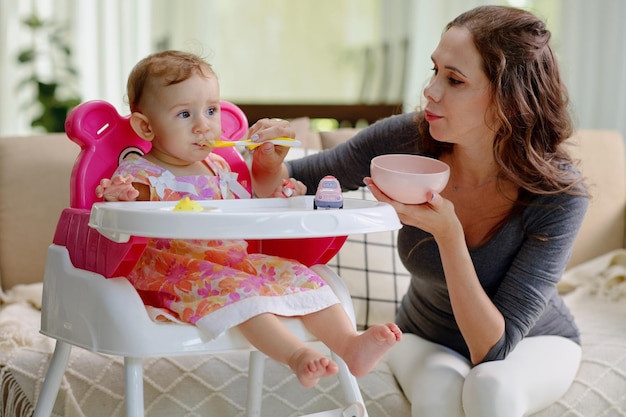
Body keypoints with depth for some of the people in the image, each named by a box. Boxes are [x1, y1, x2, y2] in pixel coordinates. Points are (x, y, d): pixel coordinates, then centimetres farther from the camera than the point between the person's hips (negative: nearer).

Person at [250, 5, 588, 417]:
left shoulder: (560, 192, -29)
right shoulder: (407, 140, -23)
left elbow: (493, 347, -30)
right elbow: (298, 182, -8)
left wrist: (448, 234, -42)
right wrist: (270, 166, -32)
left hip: (536, 342, -1)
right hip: (426, 338, 1)